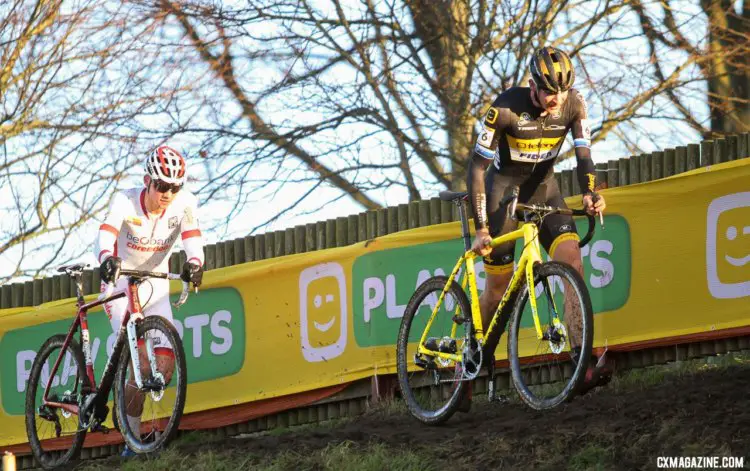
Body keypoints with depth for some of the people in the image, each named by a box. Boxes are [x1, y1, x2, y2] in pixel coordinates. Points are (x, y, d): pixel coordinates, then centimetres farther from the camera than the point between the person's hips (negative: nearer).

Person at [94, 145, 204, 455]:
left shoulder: (184, 203, -12)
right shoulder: (126, 201, -20)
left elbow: (192, 237, -26)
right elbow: (107, 232, -36)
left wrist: (194, 262, -49)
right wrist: (107, 258, -59)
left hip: (156, 287, 4)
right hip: (120, 286, -4)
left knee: (166, 362, -10)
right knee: (142, 360, -22)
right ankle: (133, 438, -13)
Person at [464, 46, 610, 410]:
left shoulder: (573, 104, -16)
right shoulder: (507, 107, -26)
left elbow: (583, 154, -14)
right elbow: (477, 168, -23)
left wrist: (589, 193, -36)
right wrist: (481, 228, -27)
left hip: (543, 188, 3)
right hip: (503, 188, -3)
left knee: (571, 255, -22)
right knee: (498, 285, -1)